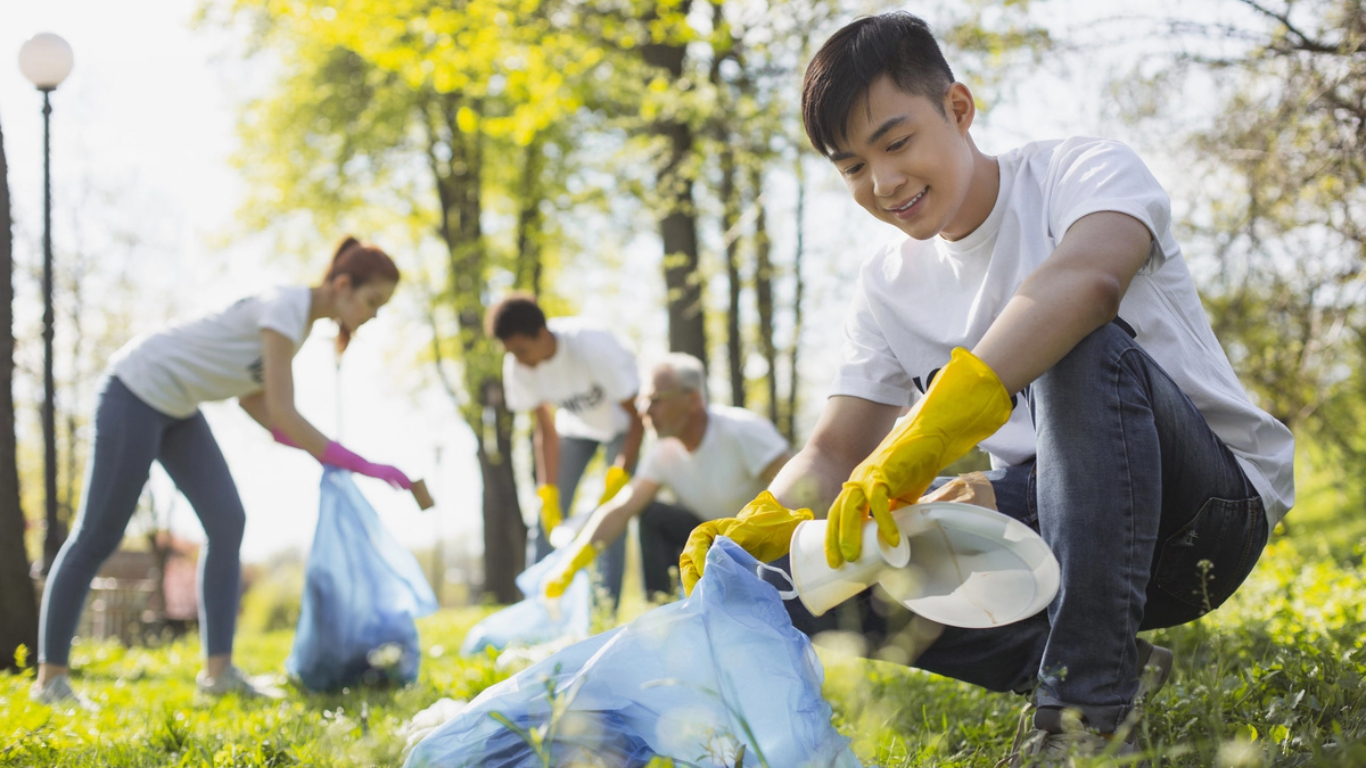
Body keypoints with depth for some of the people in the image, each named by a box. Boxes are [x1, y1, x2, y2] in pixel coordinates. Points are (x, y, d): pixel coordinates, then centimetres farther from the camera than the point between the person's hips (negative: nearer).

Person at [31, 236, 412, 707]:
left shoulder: (304, 317, 5)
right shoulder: (286, 308, -23)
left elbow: (253, 397, 9)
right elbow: (283, 413, -28)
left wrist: (320, 455, -3)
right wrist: (360, 466, -28)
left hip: (176, 407, 9)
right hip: (136, 391, -9)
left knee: (227, 524, -3)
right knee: (98, 535, -3)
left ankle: (218, 670, -2)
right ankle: (50, 678, 5)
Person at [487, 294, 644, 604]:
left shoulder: (593, 347, -37)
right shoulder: (518, 366, -22)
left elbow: (636, 416, -29)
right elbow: (547, 430, -12)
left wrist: (618, 480, -36)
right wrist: (548, 494, -20)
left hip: (620, 423, -4)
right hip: (576, 424, 5)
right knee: (549, 517, -5)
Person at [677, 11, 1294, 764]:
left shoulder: (1082, 172, -12)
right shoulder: (889, 286, 7)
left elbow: (1088, 278, -36)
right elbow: (833, 454, 4)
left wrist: (924, 437, -48)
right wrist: (758, 526, -21)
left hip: (1214, 505, -5)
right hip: (1053, 522, 5)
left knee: (1081, 346, -35)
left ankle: (1088, 696, -31)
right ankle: (1078, 659, -6)